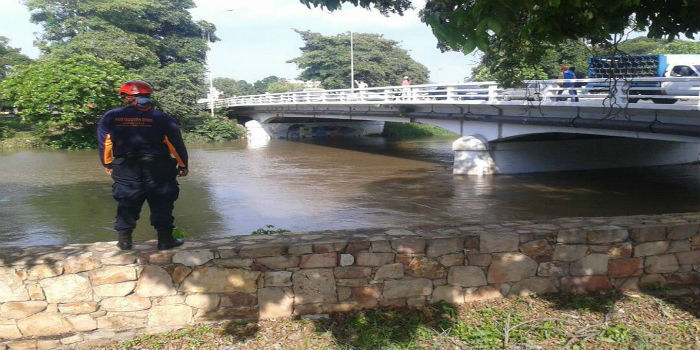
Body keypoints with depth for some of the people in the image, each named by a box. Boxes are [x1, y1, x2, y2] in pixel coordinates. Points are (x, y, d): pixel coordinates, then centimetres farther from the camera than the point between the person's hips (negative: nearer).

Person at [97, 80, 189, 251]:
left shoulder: (110, 117, 0)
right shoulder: (161, 118, -4)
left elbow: (105, 143, 5)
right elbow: (176, 144, -3)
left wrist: (107, 164, 18)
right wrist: (182, 165, 7)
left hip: (126, 170, 2)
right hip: (158, 169, -1)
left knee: (126, 204, 13)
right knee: (161, 204, 6)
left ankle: (124, 240, 16)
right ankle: (165, 239, 7)